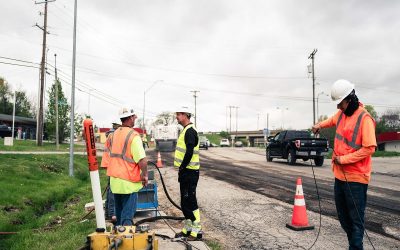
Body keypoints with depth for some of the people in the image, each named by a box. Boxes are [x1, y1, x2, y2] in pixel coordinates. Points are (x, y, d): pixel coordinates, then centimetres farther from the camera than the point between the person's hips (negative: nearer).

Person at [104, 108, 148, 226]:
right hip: (128, 181, -7)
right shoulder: (133, 135, -15)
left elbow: (109, 153, 15)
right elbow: (142, 159, -23)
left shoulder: (114, 134, 7)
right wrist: (145, 175, -10)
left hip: (114, 179, 7)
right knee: (127, 215, -1)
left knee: (119, 212, 20)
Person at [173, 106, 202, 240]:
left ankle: (197, 230, 7)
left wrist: (182, 168, -16)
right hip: (185, 171, 10)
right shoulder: (186, 130, 17)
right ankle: (188, 228, 26)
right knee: (185, 202, 15)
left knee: (190, 201, -3)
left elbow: (189, 153, -24)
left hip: (189, 172, -10)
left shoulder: (190, 131, -15)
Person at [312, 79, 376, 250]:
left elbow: (369, 148, -21)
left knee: (355, 218, 0)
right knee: (343, 216, 17)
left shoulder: (364, 118, -16)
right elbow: (332, 120, 32)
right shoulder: (341, 114, 8)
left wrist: (343, 159, -20)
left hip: (355, 178, -8)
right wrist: (320, 125, 14)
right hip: (340, 174, 8)